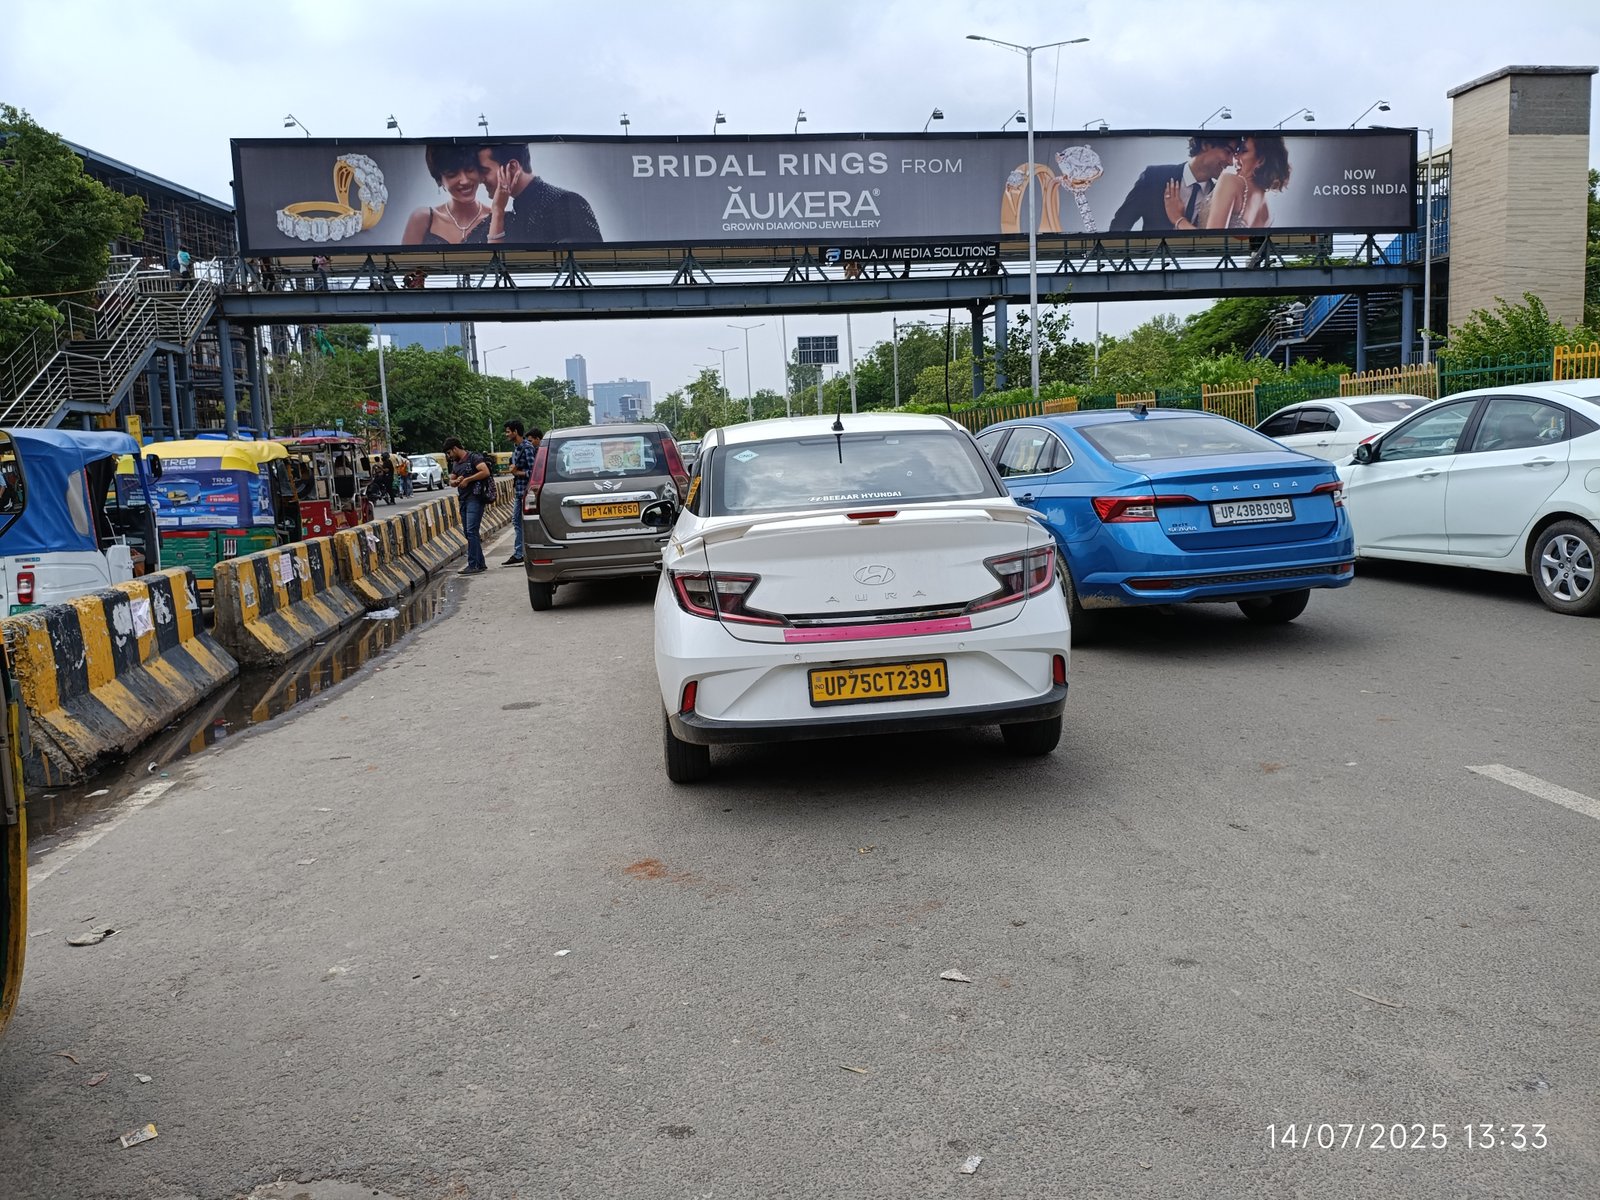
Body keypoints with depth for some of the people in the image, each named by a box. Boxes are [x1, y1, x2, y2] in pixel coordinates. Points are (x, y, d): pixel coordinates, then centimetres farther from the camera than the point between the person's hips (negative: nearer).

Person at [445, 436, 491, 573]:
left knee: (472, 532, -13)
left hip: (474, 499, -9)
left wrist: (467, 479, -15)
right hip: (463, 500, 9)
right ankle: (480, 563, 14)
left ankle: (473, 565, -13)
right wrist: (456, 481, 2)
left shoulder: (474, 458, -8)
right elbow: (451, 480, 26)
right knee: (470, 533, 9)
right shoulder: (455, 463, 19)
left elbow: (485, 472, -21)